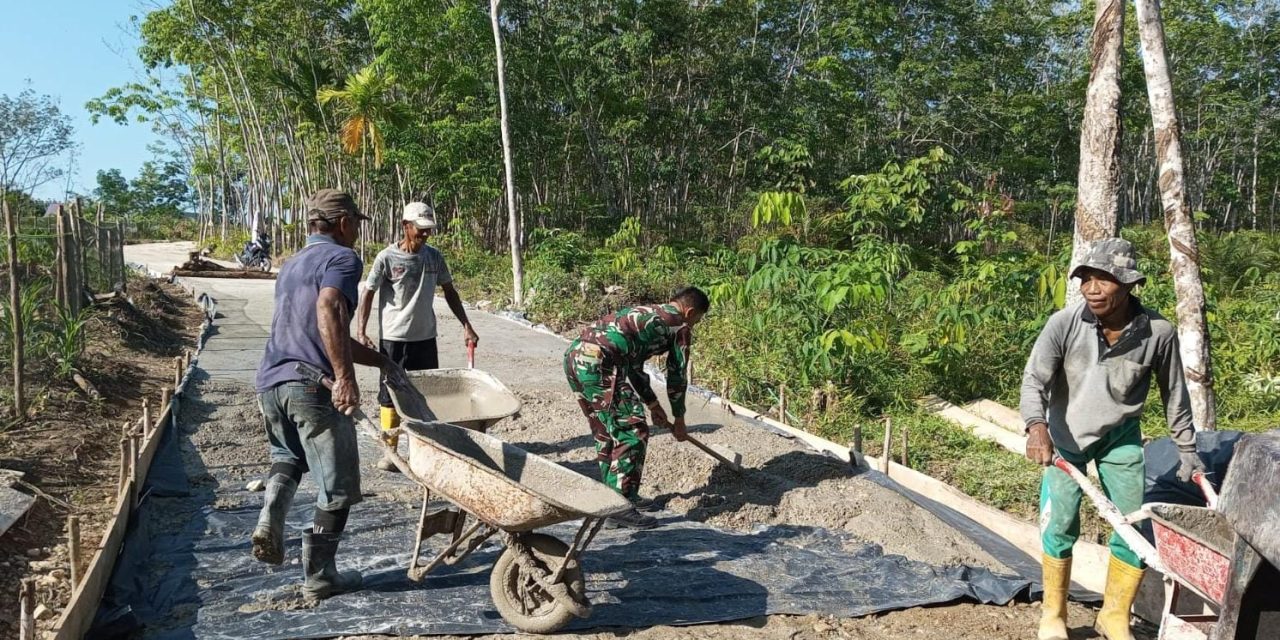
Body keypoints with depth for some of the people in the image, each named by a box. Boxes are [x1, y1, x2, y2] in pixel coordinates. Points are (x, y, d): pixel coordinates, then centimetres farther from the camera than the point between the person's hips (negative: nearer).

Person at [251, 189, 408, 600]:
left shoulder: (292, 266, 24)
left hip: (270, 381, 8)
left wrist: (380, 362, 27)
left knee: (288, 456, 33)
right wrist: (345, 377, -29)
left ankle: (271, 520, 10)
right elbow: (328, 311, -25)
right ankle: (319, 576, 14)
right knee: (338, 484, 6)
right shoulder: (341, 258, -4)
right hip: (313, 386, -8)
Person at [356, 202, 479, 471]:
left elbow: (449, 291, 11)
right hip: (393, 338, -4)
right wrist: (361, 332, -14)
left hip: (425, 338, 4)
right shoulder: (386, 258, -9)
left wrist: (466, 325, 6)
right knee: (390, 395, 5)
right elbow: (368, 295, -4)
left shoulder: (434, 256, 3)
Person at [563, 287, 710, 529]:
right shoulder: (680, 326, 10)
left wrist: (653, 405, 43)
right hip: (599, 363, -9)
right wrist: (678, 420, 29)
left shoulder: (645, 313, 32)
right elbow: (676, 377, 15)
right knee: (633, 433, 2)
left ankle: (615, 494, 33)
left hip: (574, 355, 9)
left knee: (606, 431, 22)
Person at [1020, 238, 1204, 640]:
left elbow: (1174, 395, -2)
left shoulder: (1158, 333, -16)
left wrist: (1187, 449, 5)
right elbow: (1034, 378, -22)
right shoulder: (1064, 324, -22)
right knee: (1059, 525, -2)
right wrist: (1037, 424, -40)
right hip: (1067, 435, -1)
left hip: (1121, 437, 2)